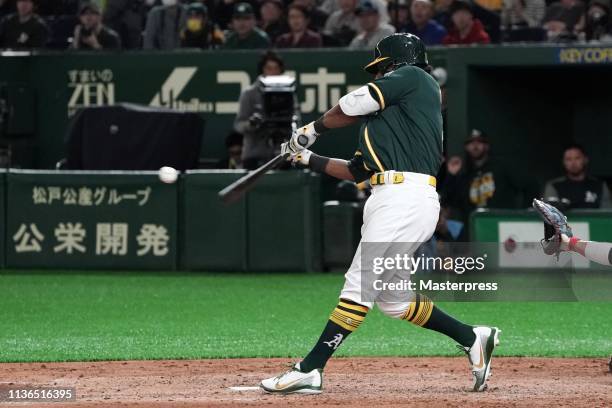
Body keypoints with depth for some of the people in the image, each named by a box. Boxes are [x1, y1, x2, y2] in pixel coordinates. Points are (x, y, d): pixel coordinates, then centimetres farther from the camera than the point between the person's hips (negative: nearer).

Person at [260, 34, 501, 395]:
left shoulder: (414, 77, 3)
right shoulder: (389, 115, 29)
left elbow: (349, 107, -2)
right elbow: (355, 171, 29)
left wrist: (312, 130, 14)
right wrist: (307, 158, 31)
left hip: (404, 198, -10)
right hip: (401, 200, 10)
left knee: (361, 286, -11)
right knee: (392, 297, 13)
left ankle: (310, 370, -15)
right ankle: (472, 339, 19)